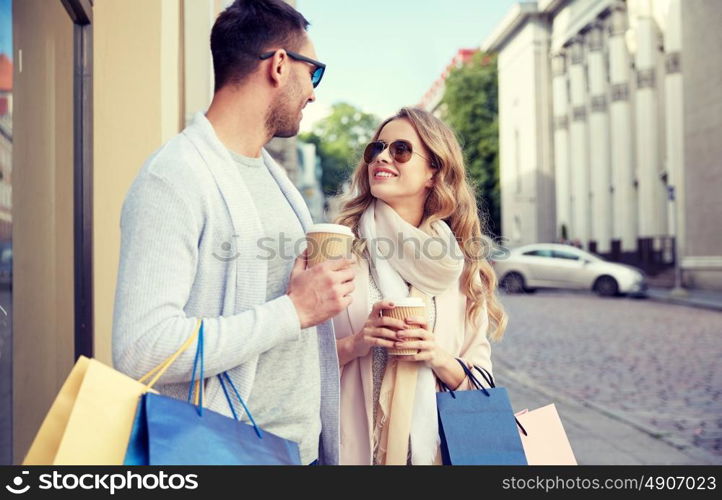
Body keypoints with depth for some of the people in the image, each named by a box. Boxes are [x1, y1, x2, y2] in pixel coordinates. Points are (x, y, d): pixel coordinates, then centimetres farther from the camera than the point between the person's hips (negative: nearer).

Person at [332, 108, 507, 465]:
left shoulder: (462, 266, 1)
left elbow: (479, 382, 4)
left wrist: (439, 358, -14)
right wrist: (353, 345, -21)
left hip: (435, 447, 2)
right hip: (352, 446, -2)